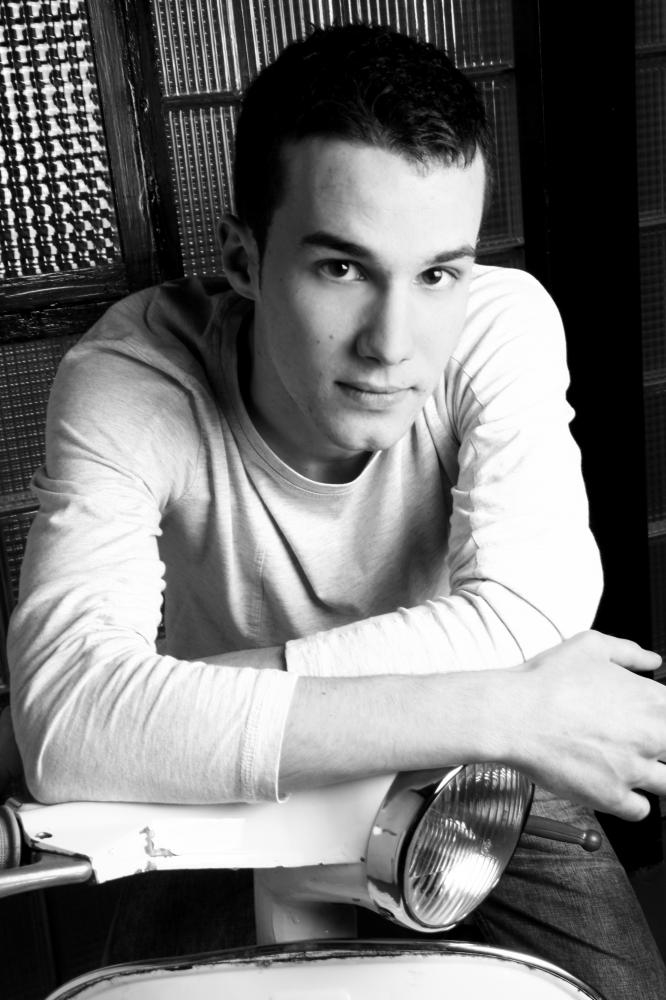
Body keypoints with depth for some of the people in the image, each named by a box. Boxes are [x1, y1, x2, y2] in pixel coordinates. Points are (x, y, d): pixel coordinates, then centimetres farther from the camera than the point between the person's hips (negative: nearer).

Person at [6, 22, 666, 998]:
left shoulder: (504, 322, -20)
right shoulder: (128, 382, -25)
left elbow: (526, 617, -32)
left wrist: (178, 700, -32)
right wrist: (504, 714, -39)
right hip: (235, 805, 0)